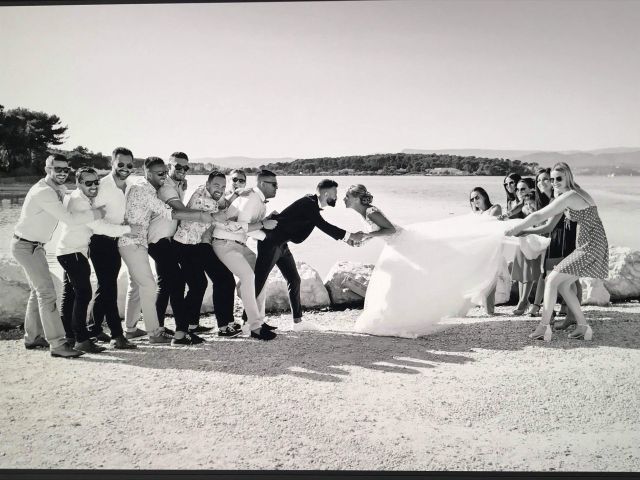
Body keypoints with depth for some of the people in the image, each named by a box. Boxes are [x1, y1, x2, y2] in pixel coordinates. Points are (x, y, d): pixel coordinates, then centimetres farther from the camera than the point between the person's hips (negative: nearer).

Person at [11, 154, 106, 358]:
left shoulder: (58, 189, 5)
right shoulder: (44, 192, -24)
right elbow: (69, 219, -29)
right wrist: (96, 213, -18)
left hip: (34, 246, 10)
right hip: (26, 246, -10)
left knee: (38, 291, 17)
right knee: (46, 292, -13)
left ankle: (32, 337, 29)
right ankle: (57, 344, -12)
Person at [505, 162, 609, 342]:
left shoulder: (568, 197, -14)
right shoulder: (579, 193, 17)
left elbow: (538, 216, -15)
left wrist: (515, 228, -6)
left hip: (590, 248, -10)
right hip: (591, 246, 10)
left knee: (551, 280, -9)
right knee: (563, 284, 11)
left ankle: (544, 327, -9)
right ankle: (583, 327, 13)